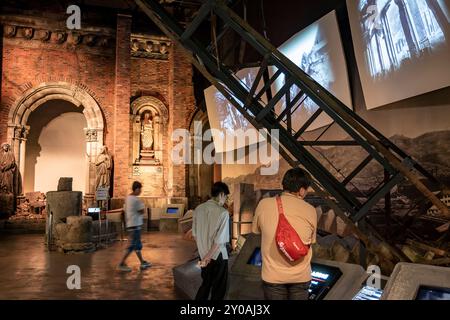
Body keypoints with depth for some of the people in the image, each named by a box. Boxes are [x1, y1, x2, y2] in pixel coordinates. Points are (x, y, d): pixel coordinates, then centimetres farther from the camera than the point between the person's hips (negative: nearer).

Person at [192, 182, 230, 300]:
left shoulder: (198, 209, -1)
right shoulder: (223, 212, -19)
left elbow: (195, 235, 6)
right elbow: (219, 240, -22)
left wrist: (204, 255, 14)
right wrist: (207, 257, -13)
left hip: (203, 255, 6)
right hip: (217, 256, -6)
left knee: (205, 284, 24)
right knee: (218, 288, 13)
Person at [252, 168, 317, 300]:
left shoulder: (264, 204, -8)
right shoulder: (310, 211, -5)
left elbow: (256, 230, 7)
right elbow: (310, 241, 6)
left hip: (273, 275, -1)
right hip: (301, 276, 1)